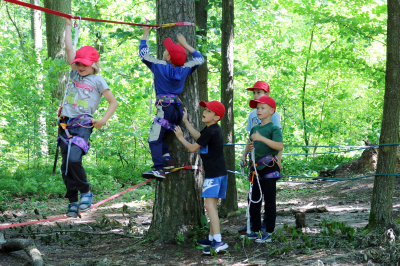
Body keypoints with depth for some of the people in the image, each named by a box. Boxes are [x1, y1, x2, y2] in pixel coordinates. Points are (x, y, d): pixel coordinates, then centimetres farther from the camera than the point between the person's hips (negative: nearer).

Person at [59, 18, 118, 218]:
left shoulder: (97, 81, 6)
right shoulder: (75, 75, 17)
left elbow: (113, 102, 6)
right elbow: (69, 49, 17)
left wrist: (104, 120, -6)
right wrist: (68, 26, 19)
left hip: (83, 124, -5)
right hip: (65, 124, 5)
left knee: (74, 159, -23)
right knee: (65, 165, 1)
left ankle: (86, 192, -2)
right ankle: (73, 202, 9)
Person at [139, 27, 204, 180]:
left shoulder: (160, 66, -4)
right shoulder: (184, 70, 8)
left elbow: (143, 54, 9)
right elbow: (199, 59, 27)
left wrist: (145, 33, 20)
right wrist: (184, 44, 31)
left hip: (165, 108, -7)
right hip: (178, 108, 7)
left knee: (154, 138, -12)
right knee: (159, 134, 22)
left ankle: (158, 169, -24)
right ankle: (167, 159, 7)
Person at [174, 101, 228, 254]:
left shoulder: (210, 131, -16)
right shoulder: (215, 129, 14)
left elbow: (193, 148, -9)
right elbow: (198, 137, 31)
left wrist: (180, 137, 6)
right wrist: (186, 122, 35)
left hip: (213, 174, -11)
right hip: (220, 172, 11)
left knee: (209, 204, -18)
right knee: (212, 205, 16)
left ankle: (218, 241, -29)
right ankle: (212, 238, 23)